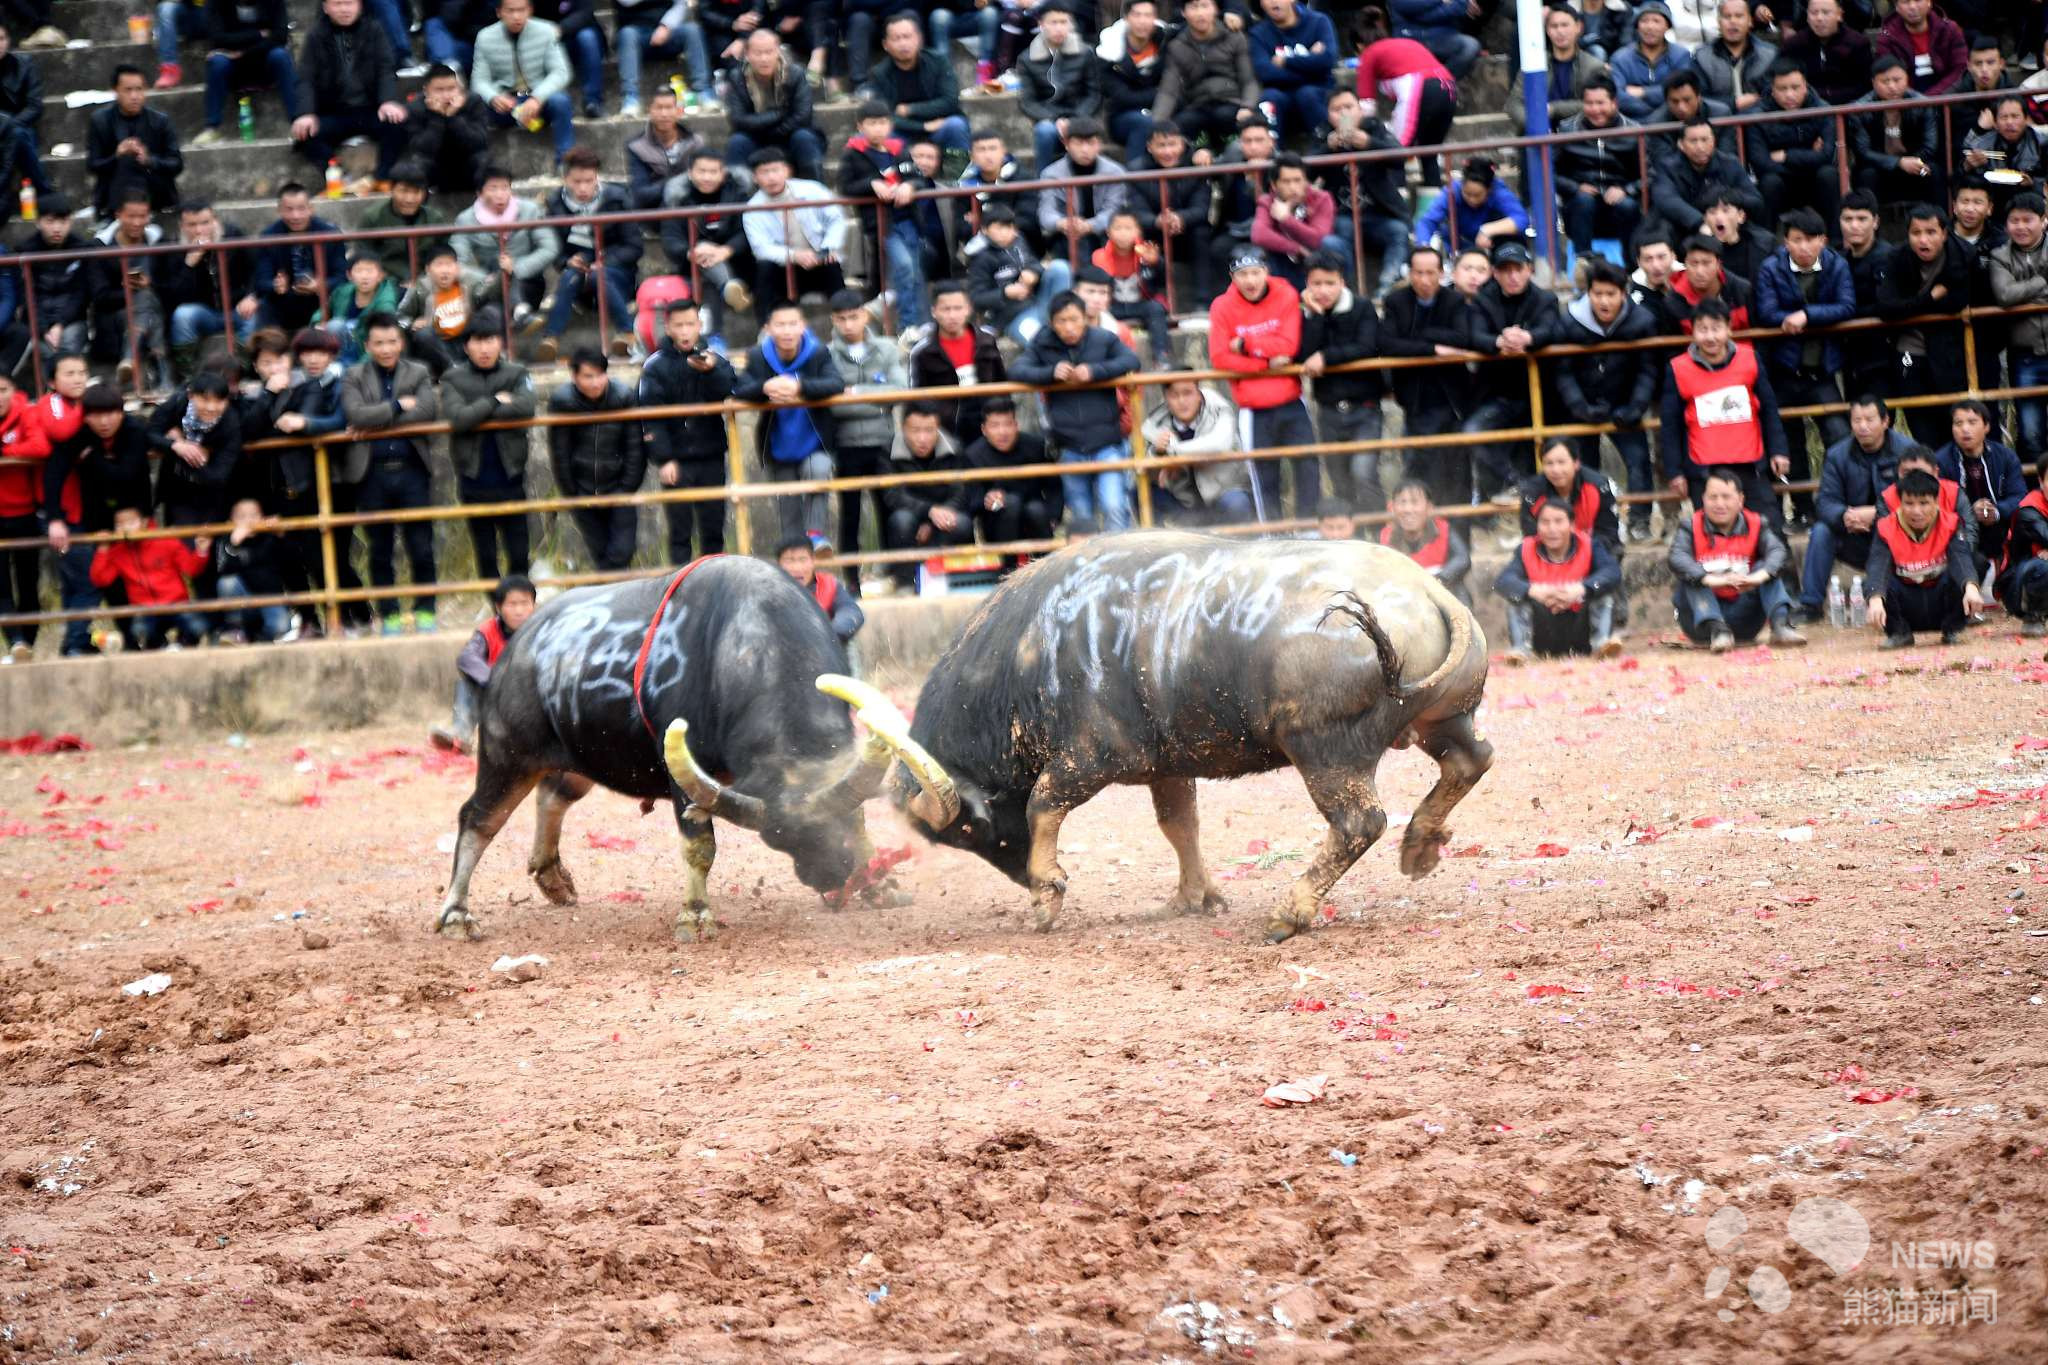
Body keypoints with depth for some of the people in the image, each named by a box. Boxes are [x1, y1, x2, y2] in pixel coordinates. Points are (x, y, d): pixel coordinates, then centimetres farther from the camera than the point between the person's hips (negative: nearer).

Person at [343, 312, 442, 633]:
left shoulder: (418, 374, 9)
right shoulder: (354, 378, 6)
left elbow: (427, 410, -9)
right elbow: (356, 415, -11)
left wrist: (378, 423, -12)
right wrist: (398, 406, -11)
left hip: (411, 471, 0)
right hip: (372, 473, 0)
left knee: (421, 546, 0)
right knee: (380, 550, 5)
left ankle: (425, 611, 10)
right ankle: (389, 616, 11)